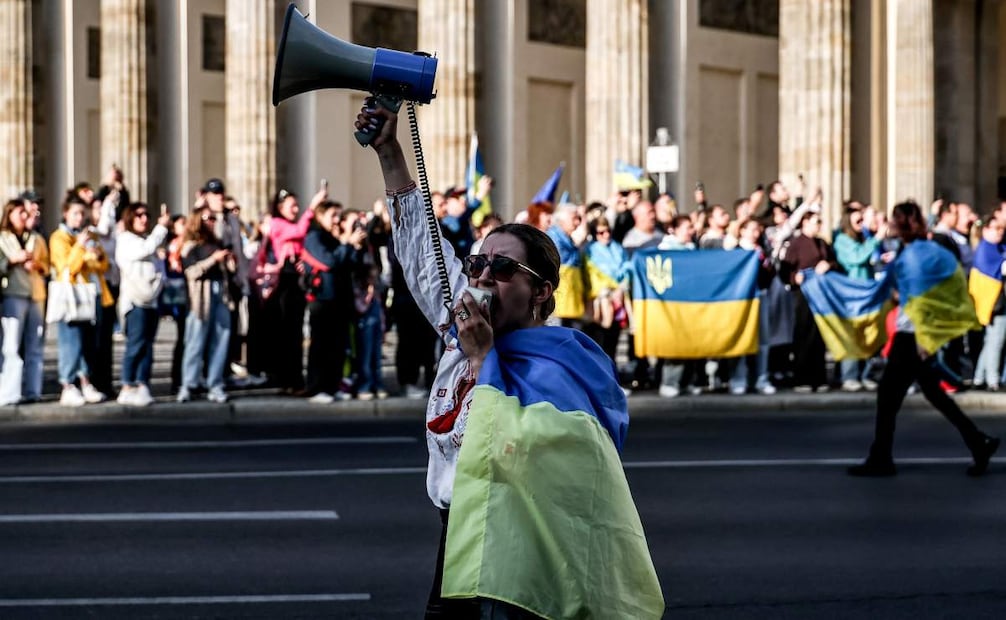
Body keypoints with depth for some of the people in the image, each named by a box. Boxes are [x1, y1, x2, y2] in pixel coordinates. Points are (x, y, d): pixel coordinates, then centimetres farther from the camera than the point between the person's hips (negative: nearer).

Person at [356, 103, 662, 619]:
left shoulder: (553, 369, -15)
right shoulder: (460, 328, 7)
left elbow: (507, 460, -28)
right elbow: (418, 239, 17)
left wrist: (482, 357, -23)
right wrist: (388, 151, 17)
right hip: (458, 550, 8)